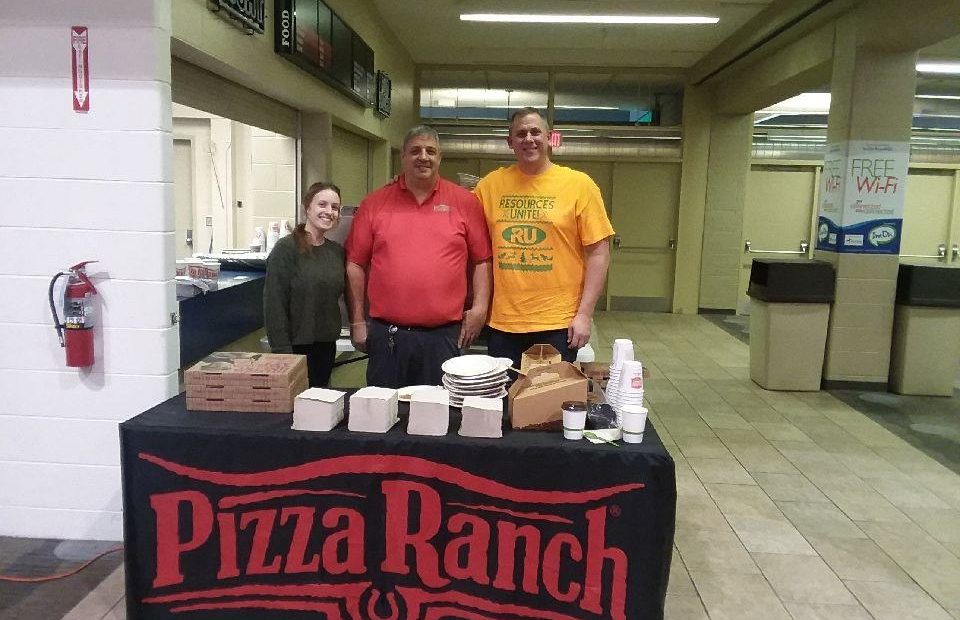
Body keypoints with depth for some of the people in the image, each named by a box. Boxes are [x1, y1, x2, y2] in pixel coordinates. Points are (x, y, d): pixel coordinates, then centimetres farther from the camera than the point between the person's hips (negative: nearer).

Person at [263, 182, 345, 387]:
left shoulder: (337, 251, 7)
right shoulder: (286, 249, -11)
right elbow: (274, 305, -14)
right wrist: (282, 352, -18)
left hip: (327, 346, 6)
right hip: (296, 346, -6)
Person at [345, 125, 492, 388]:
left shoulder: (465, 201, 4)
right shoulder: (375, 203, 6)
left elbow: (482, 260, 6)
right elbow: (356, 264, 7)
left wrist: (479, 308, -4)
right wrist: (357, 321, 4)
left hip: (444, 335, -1)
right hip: (386, 335, 1)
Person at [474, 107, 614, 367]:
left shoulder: (579, 184, -3)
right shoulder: (490, 184, 4)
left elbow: (598, 253, -3)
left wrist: (584, 314, -8)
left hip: (558, 325, -2)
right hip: (502, 323, 3)